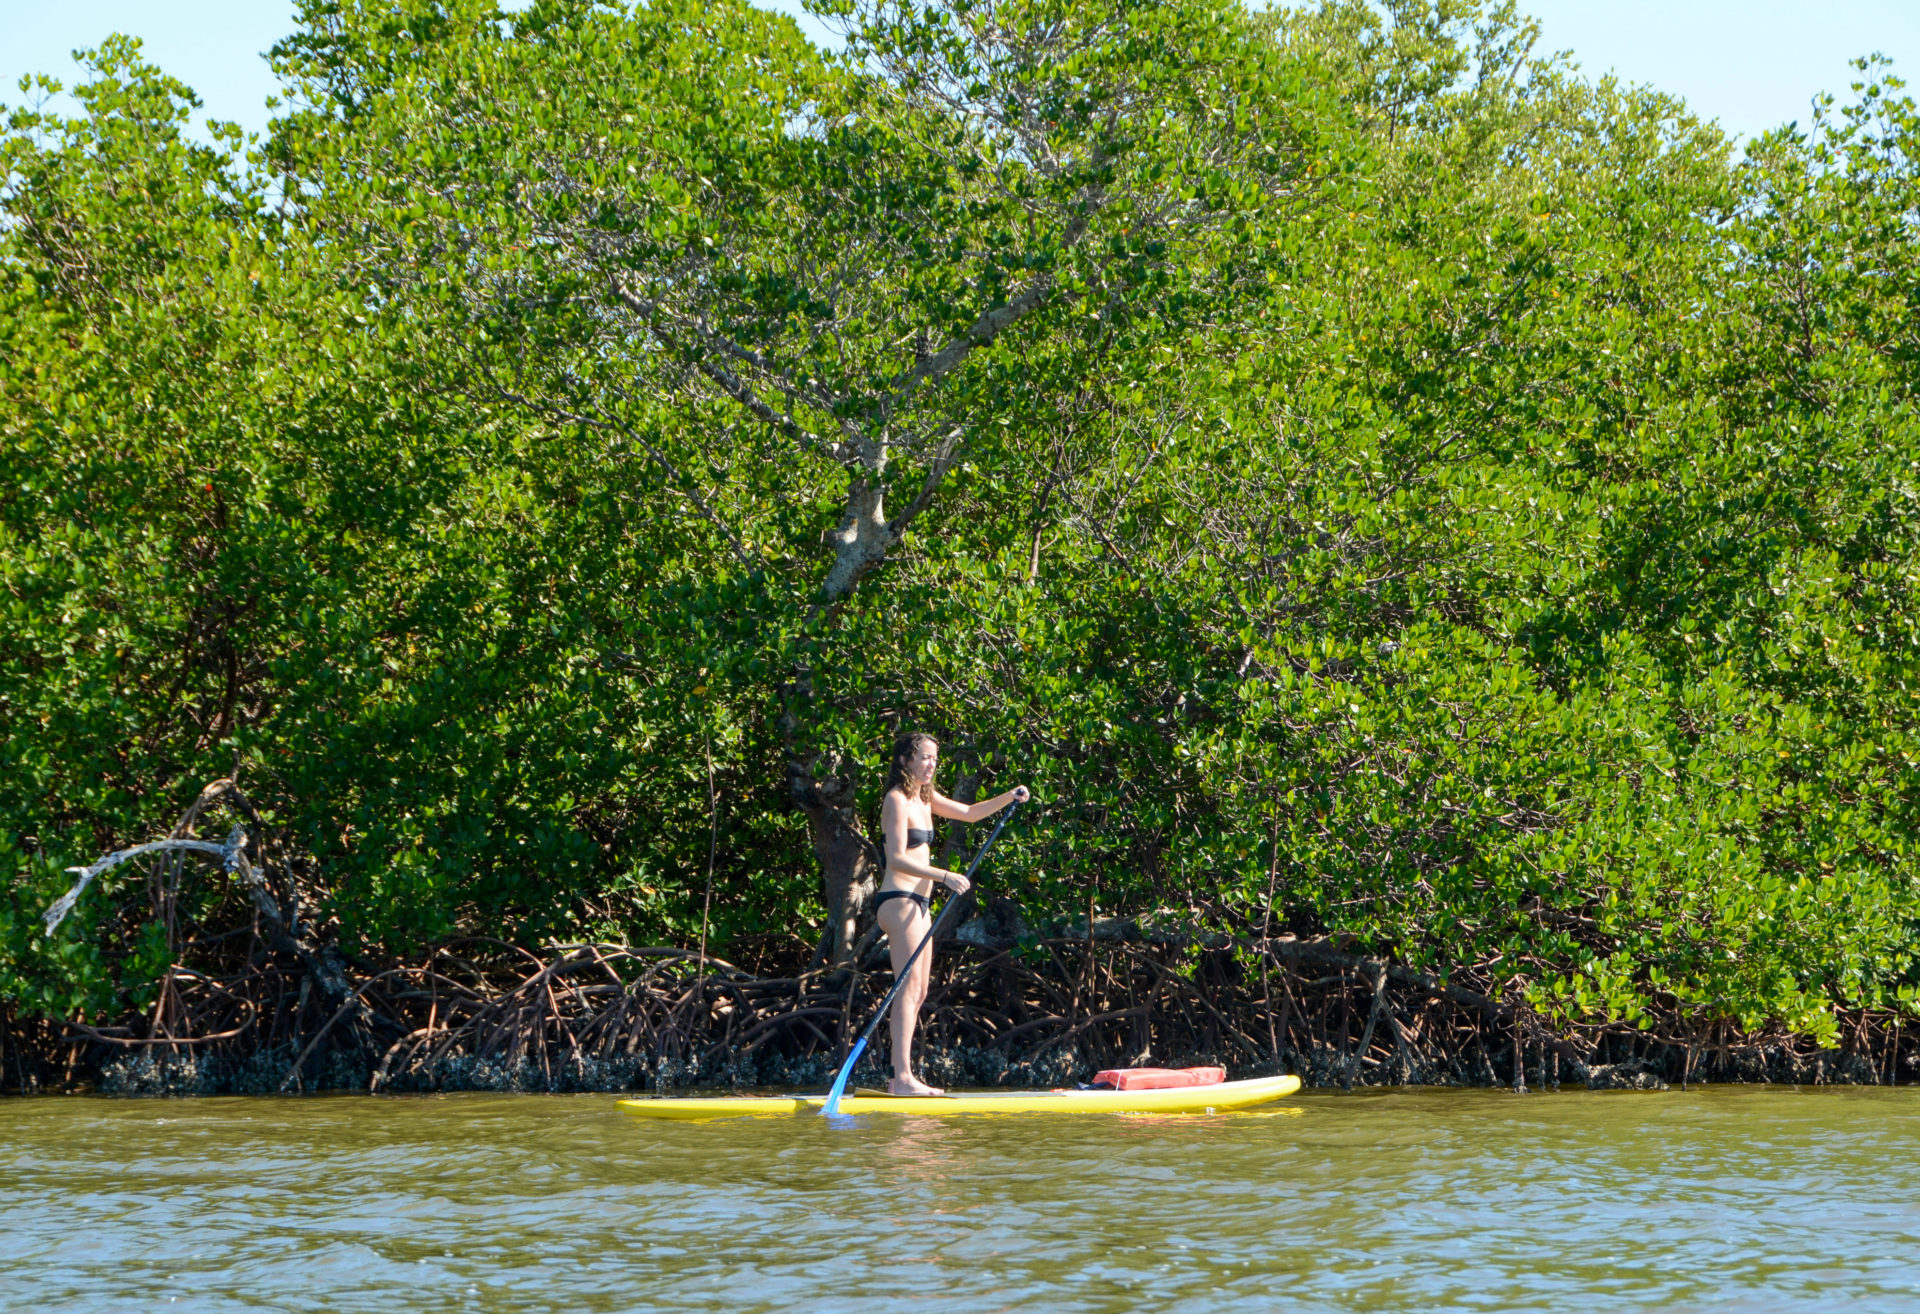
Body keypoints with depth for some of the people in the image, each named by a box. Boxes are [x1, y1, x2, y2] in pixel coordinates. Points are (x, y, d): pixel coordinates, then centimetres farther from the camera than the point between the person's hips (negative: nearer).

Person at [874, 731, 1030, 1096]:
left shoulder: (924, 798, 17)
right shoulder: (897, 800, -11)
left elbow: (970, 813, 28)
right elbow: (897, 858, -19)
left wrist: (1008, 798, 12)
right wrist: (945, 877, -24)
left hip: (918, 904, 10)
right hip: (898, 901, -10)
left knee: (919, 993, 8)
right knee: (909, 988, -16)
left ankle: (900, 1078, 9)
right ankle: (903, 1076, -21)